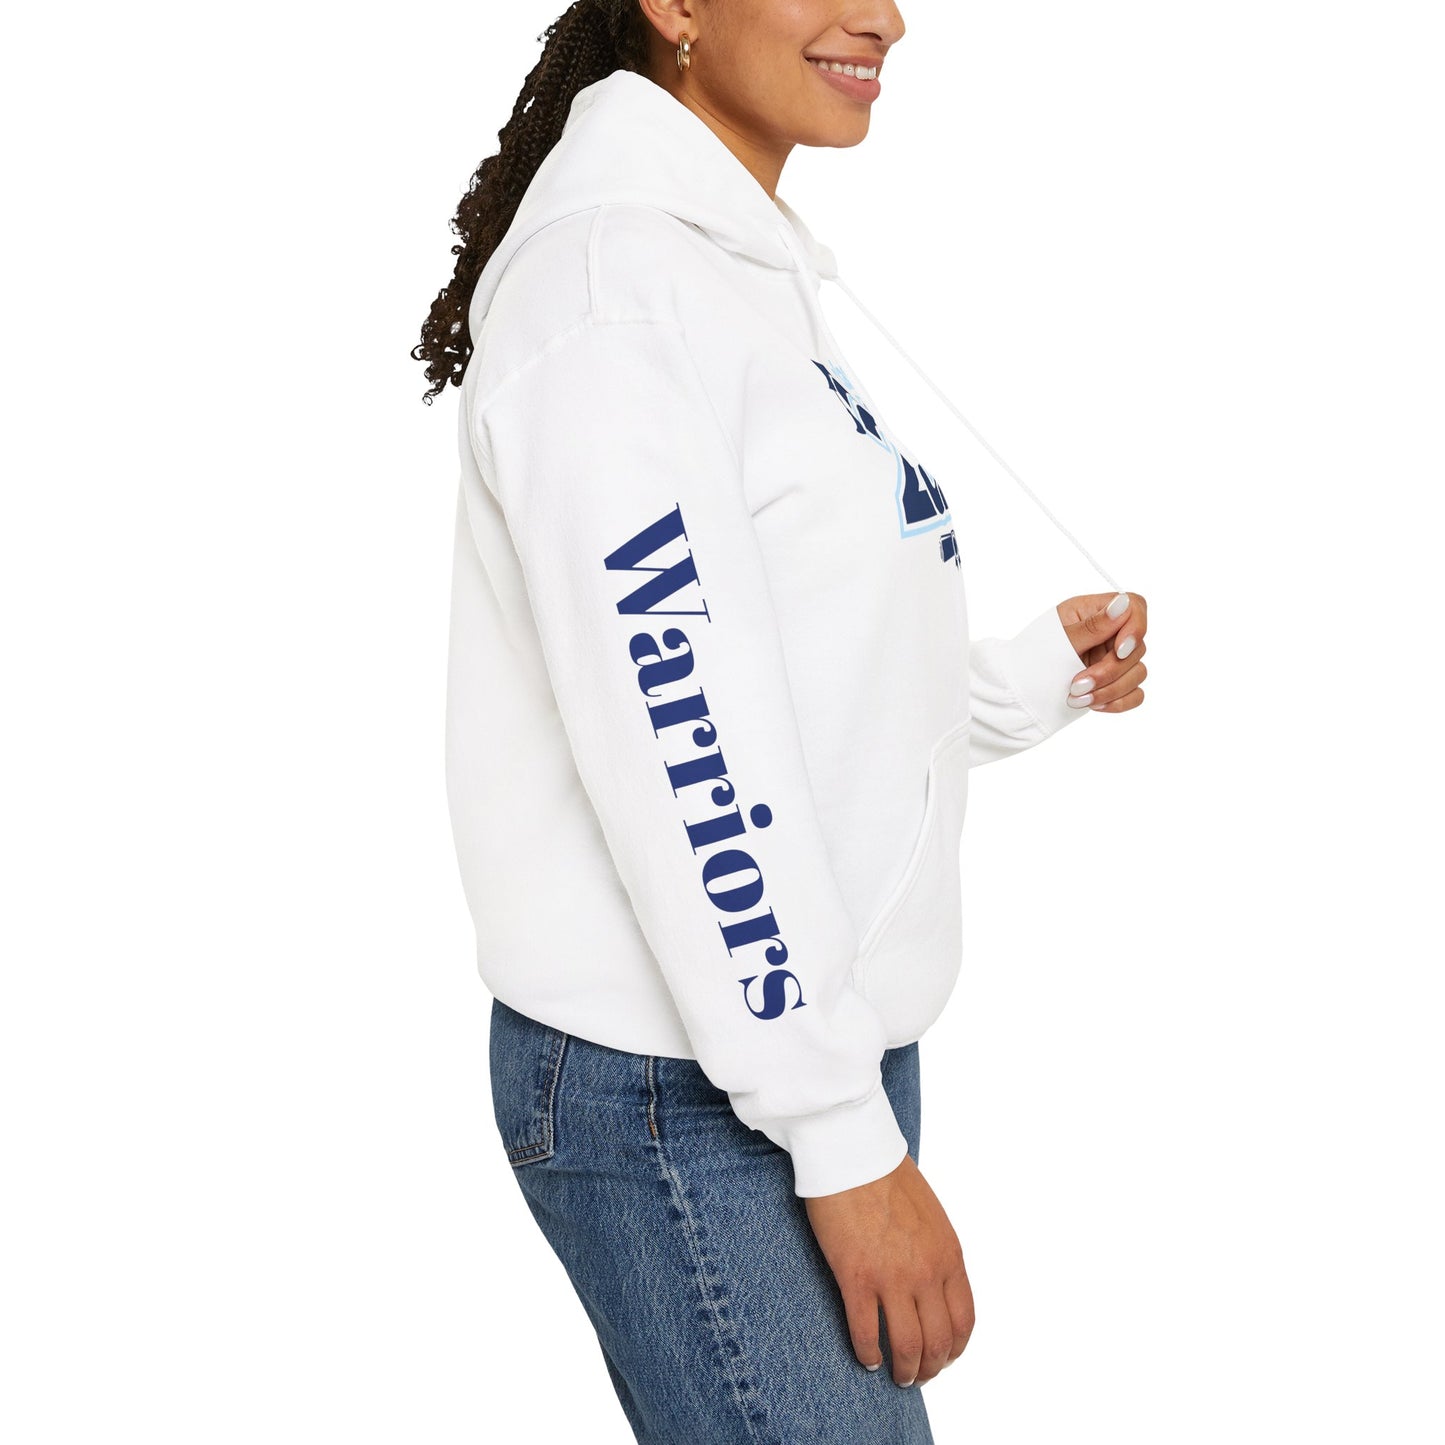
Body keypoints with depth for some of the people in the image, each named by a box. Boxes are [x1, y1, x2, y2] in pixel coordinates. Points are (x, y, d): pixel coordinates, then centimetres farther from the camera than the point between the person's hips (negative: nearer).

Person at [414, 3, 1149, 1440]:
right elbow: (673, 734, -20)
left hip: (824, 1044, 9)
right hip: (683, 1100, -9)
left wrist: (1035, 677, 12)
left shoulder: (759, 285, 16)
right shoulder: (611, 273, -13)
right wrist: (845, 1135, -20)